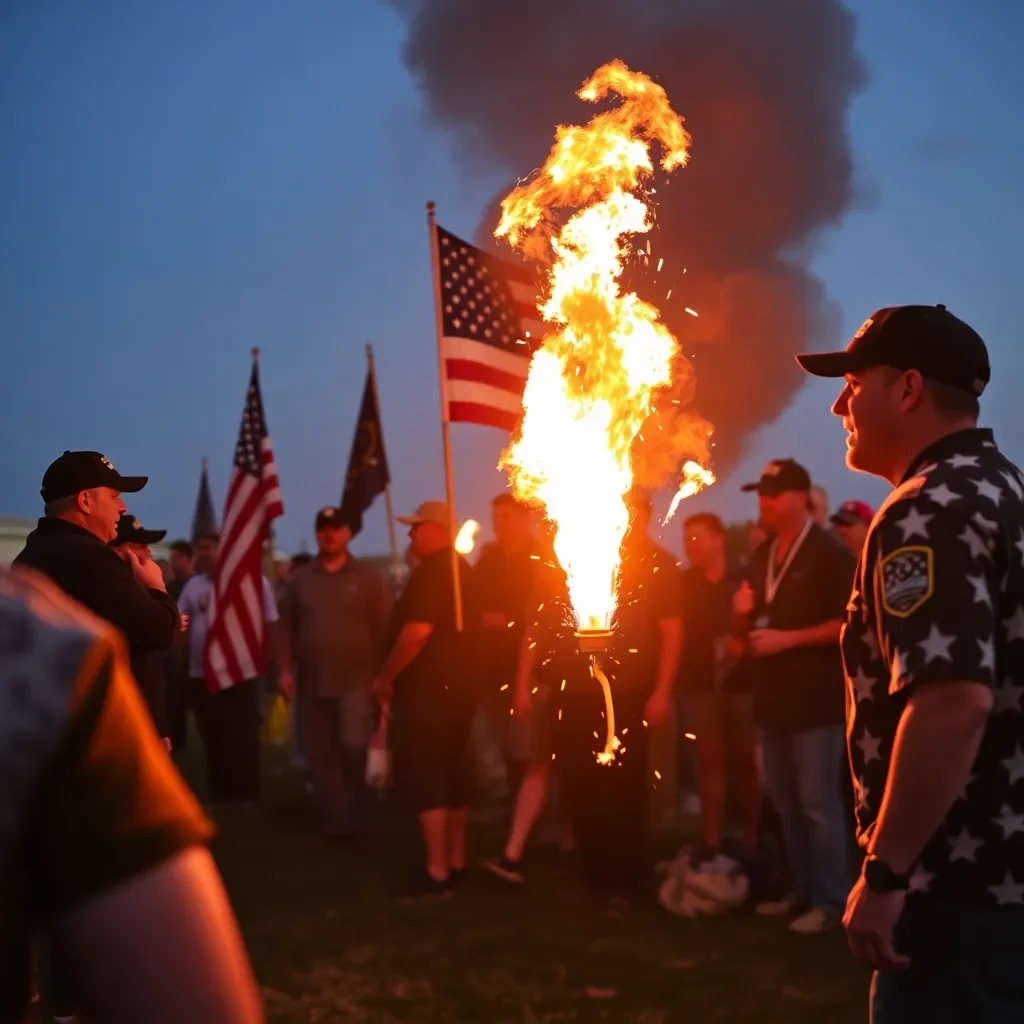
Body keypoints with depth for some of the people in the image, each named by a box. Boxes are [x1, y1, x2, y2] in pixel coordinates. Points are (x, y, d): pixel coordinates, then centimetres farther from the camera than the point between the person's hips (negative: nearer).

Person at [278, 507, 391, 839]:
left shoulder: (367, 576, 1)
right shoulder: (299, 579, 8)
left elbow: (383, 625, -2)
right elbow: (287, 627, 8)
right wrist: (286, 669, -1)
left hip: (356, 679, -3)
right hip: (311, 683, 3)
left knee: (352, 743, -17)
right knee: (319, 756, 5)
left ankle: (355, 808, 6)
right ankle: (336, 821, 16)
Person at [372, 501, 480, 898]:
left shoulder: (432, 571, -17)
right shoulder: (460, 569, 15)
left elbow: (417, 630, -27)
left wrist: (385, 677, -17)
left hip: (427, 689, -10)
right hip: (458, 686, 10)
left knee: (422, 779, -7)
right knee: (453, 776, 13)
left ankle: (436, 870, -6)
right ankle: (455, 862, 19)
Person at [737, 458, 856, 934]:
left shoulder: (828, 553, -9)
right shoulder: (761, 556, 14)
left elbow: (848, 622, -16)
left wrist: (787, 639, -19)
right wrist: (745, 611, 3)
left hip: (815, 697, -8)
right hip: (773, 696, 8)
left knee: (818, 802, -5)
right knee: (785, 802, 13)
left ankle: (829, 899, 4)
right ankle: (802, 890, 24)